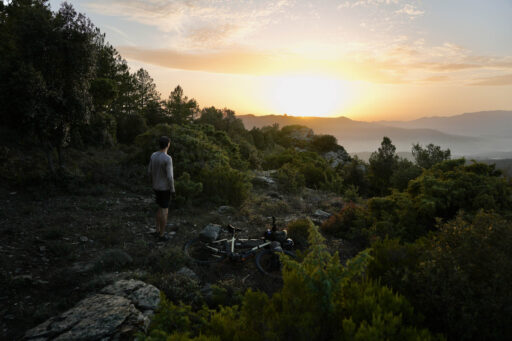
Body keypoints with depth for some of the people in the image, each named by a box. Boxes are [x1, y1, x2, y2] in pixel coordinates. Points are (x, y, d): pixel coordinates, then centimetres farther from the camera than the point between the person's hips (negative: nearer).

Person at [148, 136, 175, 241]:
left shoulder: (153, 155, -2)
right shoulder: (168, 159, -25)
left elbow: (150, 171, 5)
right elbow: (170, 177, -23)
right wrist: (173, 190, -12)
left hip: (156, 187, 7)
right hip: (165, 189, -7)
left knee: (160, 208, 21)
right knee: (164, 211, 5)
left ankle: (158, 230, 29)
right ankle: (161, 235, 14)